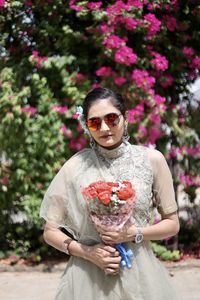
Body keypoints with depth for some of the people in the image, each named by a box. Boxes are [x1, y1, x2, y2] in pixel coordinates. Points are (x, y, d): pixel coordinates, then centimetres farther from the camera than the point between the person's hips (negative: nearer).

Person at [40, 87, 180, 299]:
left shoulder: (151, 160, -4)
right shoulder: (75, 166, -5)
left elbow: (172, 223, 4)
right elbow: (50, 231, 2)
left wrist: (134, 233, -12)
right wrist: (88, 252, -13)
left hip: (139, 272, 1)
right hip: (88, 275, -1)